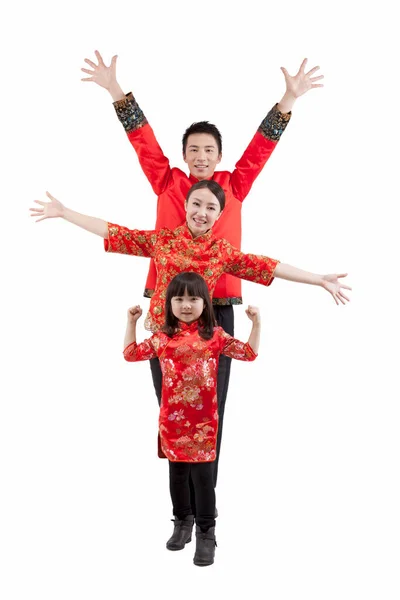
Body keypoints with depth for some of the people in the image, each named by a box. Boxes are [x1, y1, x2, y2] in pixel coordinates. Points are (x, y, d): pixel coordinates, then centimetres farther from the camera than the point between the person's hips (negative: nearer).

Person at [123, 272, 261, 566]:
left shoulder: (215, 336, 0)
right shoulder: (163, 338, 3)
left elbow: (249, 353, 2)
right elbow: (131, 353, 11)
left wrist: (256, 324, -6)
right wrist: (131, 322, 7)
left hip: (204, 420, -2)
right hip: (172, 419, 2)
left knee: (203, 475, -2)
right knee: (177, 473, 15)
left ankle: (206, 533, 9)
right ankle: (183, 522, 34)